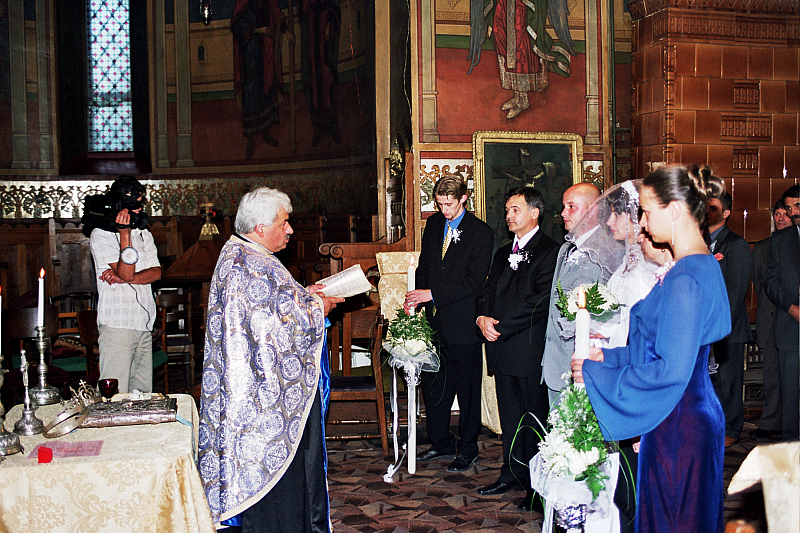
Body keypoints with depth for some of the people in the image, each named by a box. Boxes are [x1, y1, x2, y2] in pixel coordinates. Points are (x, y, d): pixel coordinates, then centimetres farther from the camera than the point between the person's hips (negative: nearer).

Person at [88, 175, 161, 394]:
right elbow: (126, 273, -14)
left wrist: (124, 278, -12)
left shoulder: (144, 234, 16)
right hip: (117, 324, -6)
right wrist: (125, 234, -19)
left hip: (144, 324, 6)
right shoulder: (100, 234, -4)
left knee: (143, 392, 8)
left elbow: (156, 273, 3)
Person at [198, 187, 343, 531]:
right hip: (271, 389, -11)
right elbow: (287, 327, -25)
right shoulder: (256, 268, -24)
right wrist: (320, 307, -7)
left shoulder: (234, 255, 9)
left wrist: (304, 295, 11)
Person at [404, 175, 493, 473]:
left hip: (462, 323, -6)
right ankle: (441, 443, 28)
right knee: (433, 384, 12)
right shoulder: (433, 224, 10)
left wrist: (432, 294, -19)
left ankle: (467, 450, 19)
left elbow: (474, 280, -15)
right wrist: (416, 299, 0)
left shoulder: (480, 232, -10)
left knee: (467, 389, 5)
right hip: (434, 320, 6)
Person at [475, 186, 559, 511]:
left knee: (534, 418, 0)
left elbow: (539, 301, -16)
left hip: (531, 349, -7)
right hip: (503, 349, 7)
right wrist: (482, 318, -5)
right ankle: (512, 474, 26)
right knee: (509, 416, 15)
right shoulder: (503, 253, 19)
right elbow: (487, 292, 16)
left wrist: (500, 326, -16)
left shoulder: (549, 252, -8)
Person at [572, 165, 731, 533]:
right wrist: (609, 356, 9)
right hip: (689, 416, 9)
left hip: (678, 427, -9)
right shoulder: (701, 264, 9)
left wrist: (596, 373, -16)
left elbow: (670, 370, -25)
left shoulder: (685, 278, -22)